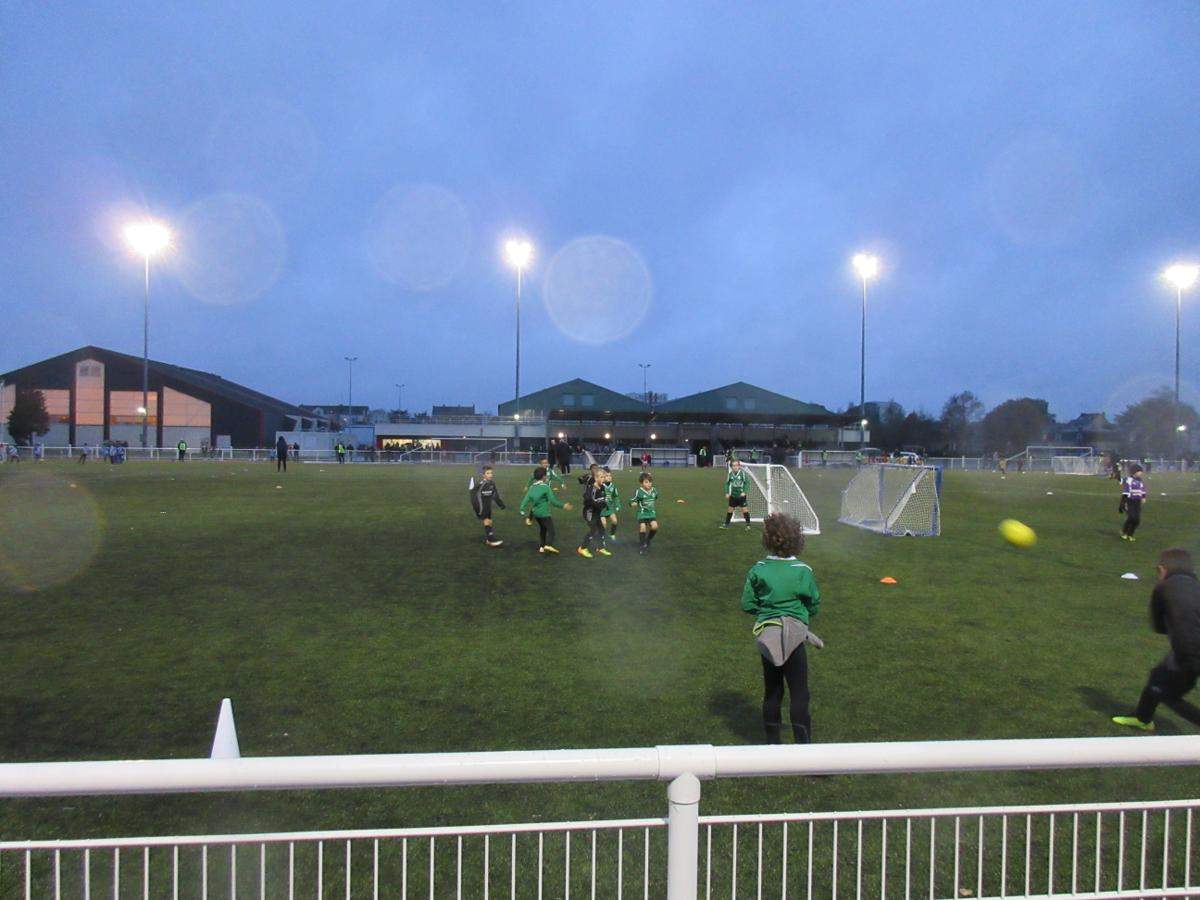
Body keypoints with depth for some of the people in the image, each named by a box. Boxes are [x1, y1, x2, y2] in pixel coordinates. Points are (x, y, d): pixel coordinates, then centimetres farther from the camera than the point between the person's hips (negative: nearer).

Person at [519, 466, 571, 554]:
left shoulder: (532, 487, 4)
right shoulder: (545, 487, -13)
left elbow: (526, 500, 1)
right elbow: (553, 500, -15)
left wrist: (525, 514, 4)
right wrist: (563, 505, -3)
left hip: (535, 513, 7)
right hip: (544, 513, -7)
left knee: (542, 529, 22)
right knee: (551, 529, -7)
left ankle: (541, 547, 22)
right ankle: (548, 545, -27)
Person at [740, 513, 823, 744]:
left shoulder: (758, 570, -6)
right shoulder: (802, 571, -12)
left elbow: (747, 604, -2)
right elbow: (814, 604, -1)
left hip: (766, 636, 4)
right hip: (793, 637, -4)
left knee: (771, 691, 16)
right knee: (799, 693, 3)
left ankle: (773, 742, 26)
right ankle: (803, 742, 4)